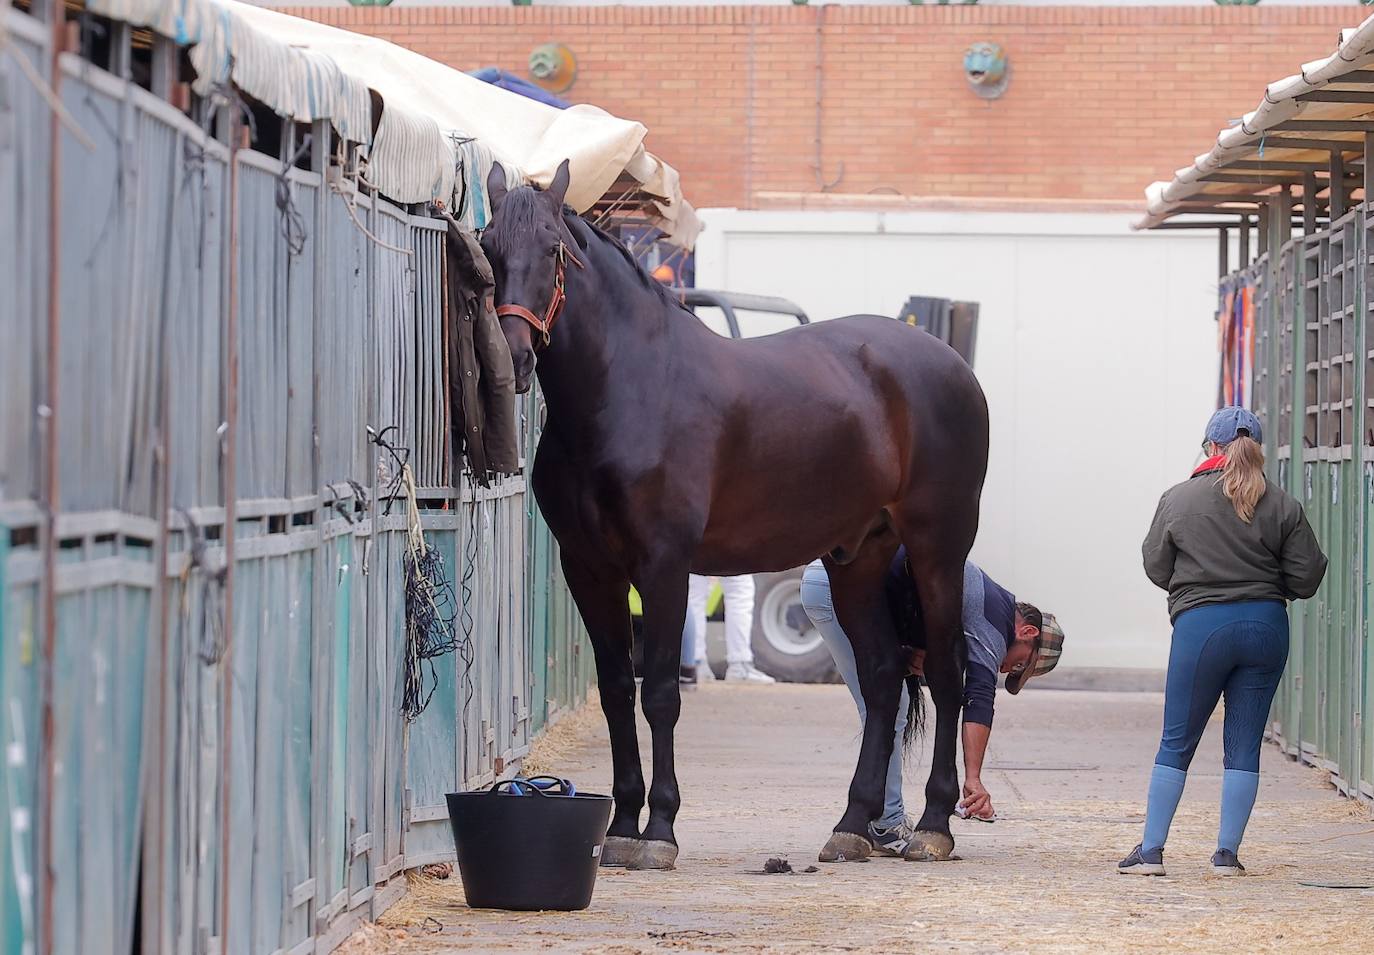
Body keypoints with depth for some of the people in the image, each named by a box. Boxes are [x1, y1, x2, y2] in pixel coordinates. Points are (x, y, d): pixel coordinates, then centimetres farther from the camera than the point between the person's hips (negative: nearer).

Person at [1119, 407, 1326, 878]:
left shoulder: (1179, 499, -3)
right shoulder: (1282, 506, 0)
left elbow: (1156, 568, 3)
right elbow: (1307, 577, 0)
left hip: (1201, 626, -2)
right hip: (1266, 626, 2)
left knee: (1176, 745, 7)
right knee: (1244, 747, 8)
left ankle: (1151, 850, 6)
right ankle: (1228, 853, 6)